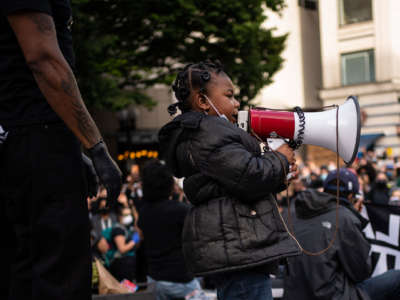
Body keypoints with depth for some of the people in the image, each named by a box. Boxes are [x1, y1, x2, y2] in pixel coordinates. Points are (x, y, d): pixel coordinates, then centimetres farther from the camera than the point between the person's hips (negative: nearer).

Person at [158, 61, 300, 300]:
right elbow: (249, 177, -21)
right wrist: (280, 160, -2)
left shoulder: (210, 132, 24)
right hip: (237, 246, -11)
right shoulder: (207, 132, -11)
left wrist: (280, 177, 12)